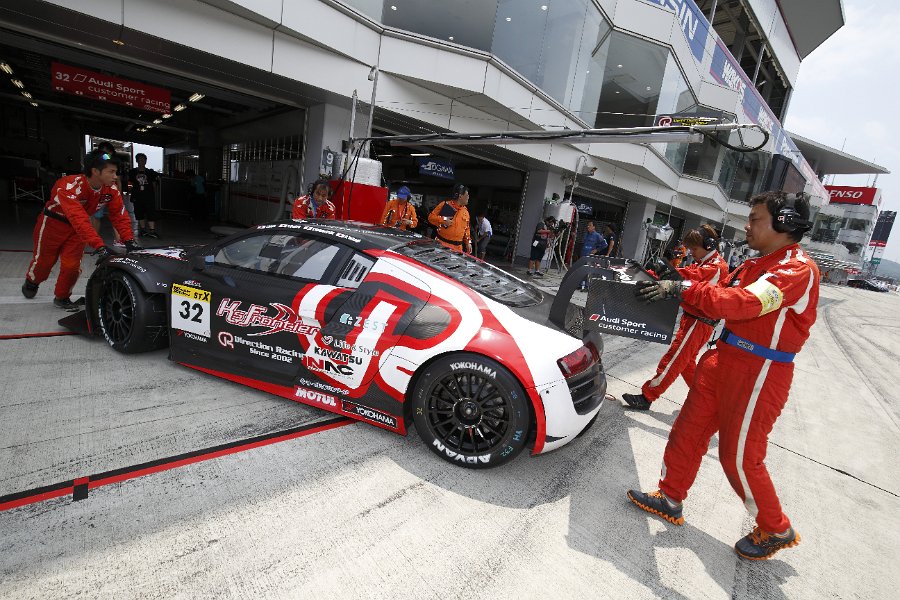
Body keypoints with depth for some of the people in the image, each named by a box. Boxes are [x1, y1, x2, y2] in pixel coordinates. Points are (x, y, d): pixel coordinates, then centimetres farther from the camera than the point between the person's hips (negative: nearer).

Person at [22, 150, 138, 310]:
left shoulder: (111, 190, -21)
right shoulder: (70, 186, -38)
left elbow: (119, 215, -16)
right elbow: (78, 219, -47)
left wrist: (129, 240, -30)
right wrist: (99, 246, -55)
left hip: (79, 227, 3)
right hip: (53, 223, -3)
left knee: (72, 265, -3)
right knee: (43, 260, 16)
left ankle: (62, 297, 20)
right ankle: (31, 282, 49)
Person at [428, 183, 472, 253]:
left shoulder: (465, 211, 13)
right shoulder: (445, 205, -3)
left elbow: (466, 228, 20)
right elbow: (431, 217, -3)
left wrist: (468, 242, 13)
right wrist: (443, 220, -16)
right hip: (442, 243, -4)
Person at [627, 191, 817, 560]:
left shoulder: (798, 269, -16)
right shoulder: (755, 265, 13)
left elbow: (745, 303, -30)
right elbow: (721, 298, 13)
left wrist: (683, 289, -31)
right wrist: (676, 291, -1)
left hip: (759, 373, -8)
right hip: (724, 359, 8)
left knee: (740, 457, 3)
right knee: (689, 431, 11)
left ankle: (776, 530, 29)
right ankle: (671, 498, 27)